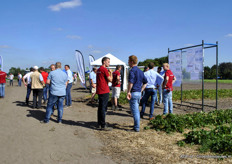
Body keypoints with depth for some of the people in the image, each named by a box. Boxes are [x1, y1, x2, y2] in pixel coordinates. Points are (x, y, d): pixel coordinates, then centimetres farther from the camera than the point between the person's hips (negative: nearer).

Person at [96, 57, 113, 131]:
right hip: (104, 91, -10)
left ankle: (99, 124, 24)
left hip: (100, 91, 10)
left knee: (100, 108, 15)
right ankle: (103, 126, -3)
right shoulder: (104, 69, -12)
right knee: (103, 108, -7)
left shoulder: (99, 69, 17)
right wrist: (111, 73, 2)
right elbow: (110, 80, -10)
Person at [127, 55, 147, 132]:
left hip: (133, 93, -8)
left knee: (135, 110, -2)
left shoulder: (132, 71, -14)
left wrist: (128, 92, -20)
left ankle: (137, 128, 3)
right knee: (136, 109, 20)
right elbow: (145, 82, 18)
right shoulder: (140, 71, 13)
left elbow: (131, 82, -26)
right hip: (139, 93, 8)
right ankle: (137, 125, 30)